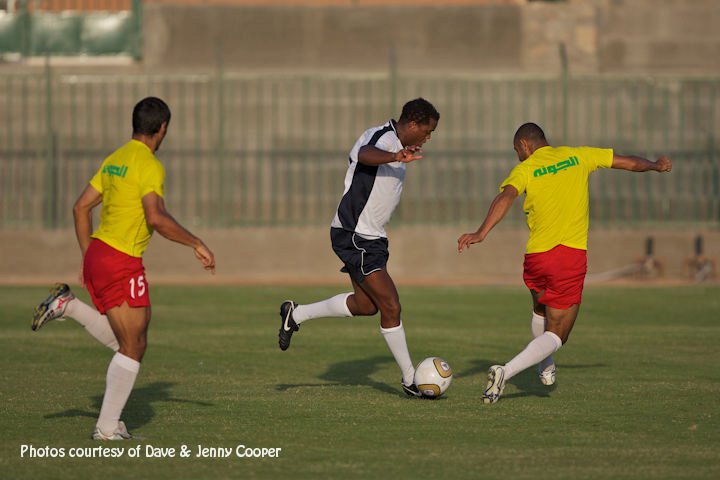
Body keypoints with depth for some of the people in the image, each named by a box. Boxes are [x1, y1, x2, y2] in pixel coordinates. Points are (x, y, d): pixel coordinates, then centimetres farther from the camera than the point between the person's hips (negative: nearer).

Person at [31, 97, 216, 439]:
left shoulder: (114, 159, 14)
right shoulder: (149, 165, -13)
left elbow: (81, 207, 17)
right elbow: (156, 218, -25)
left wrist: (88, 257, 24)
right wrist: (196, 244, -17)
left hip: (96, 255, 8)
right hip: (122, 263, -8)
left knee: (123, 342, 20)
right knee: (134, 347, 0)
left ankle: (68, 305, 7)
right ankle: (108, 428, -2)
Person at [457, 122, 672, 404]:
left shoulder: (525, 170, 0)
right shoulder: (578, 156, 9)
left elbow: (505, 197, -21)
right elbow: (630, 162, 19)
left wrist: (481, 233, -33)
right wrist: (655, 166, 39)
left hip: (536, 258, 1)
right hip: (572, 256, 0)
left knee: (541, 310, 34)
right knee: (555, 336, 1)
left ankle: (546, 368, 41)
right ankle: (505, 372, -19)